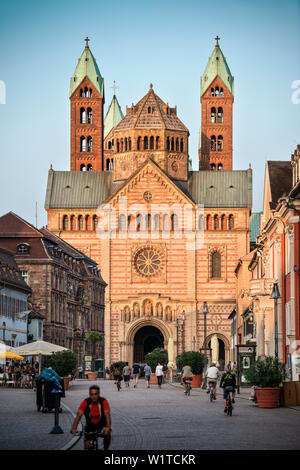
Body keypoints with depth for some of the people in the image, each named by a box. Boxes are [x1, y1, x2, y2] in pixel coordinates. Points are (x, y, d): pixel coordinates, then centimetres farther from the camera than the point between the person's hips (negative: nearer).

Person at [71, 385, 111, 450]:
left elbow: (107, 415, -32)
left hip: (101, 425, -1)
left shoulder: (104, 402, -21)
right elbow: (79, 415, -27)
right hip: (90, 426, 1)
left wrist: (108, 427, -50)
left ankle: (105, 449, -6)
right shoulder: (85, 402, -20)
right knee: (87, 445, -9)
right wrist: (74, 428, -42)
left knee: (107, 434, -30)